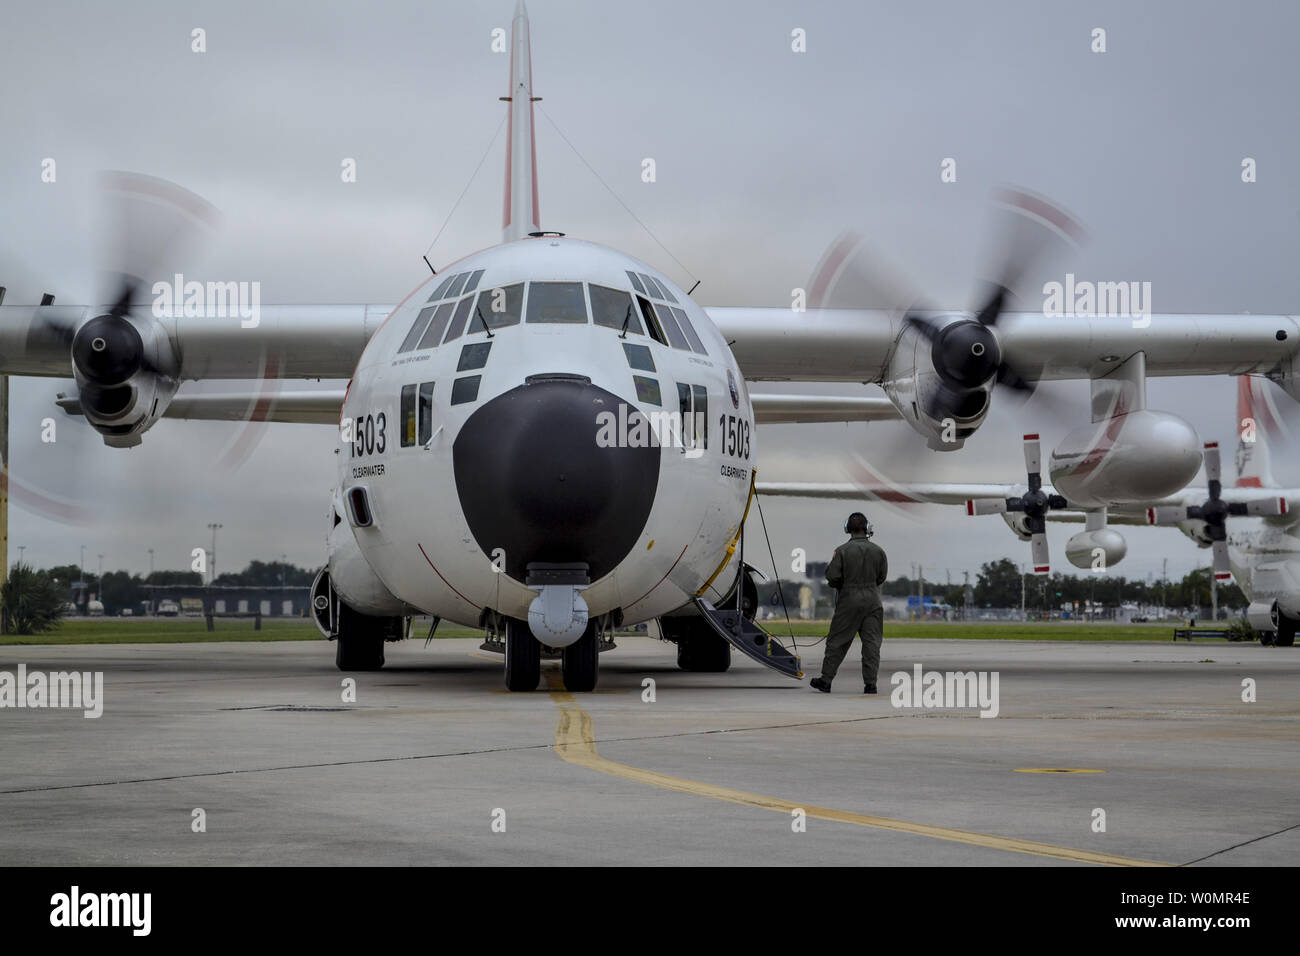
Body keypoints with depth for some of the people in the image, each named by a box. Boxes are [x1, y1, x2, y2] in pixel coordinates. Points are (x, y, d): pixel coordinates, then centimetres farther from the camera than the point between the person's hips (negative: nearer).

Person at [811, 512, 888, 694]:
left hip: (849, 599, -2)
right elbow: (881, 577, 7)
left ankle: (826, 680, 11)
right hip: (873, 600, 2)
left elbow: (832, 576, -10)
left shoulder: (843, 550, -10)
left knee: (837, 641, 6)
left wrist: (840, 585, 12)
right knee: (872, 642, 4)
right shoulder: (878, 551, 0)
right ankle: (870, 683, 0)